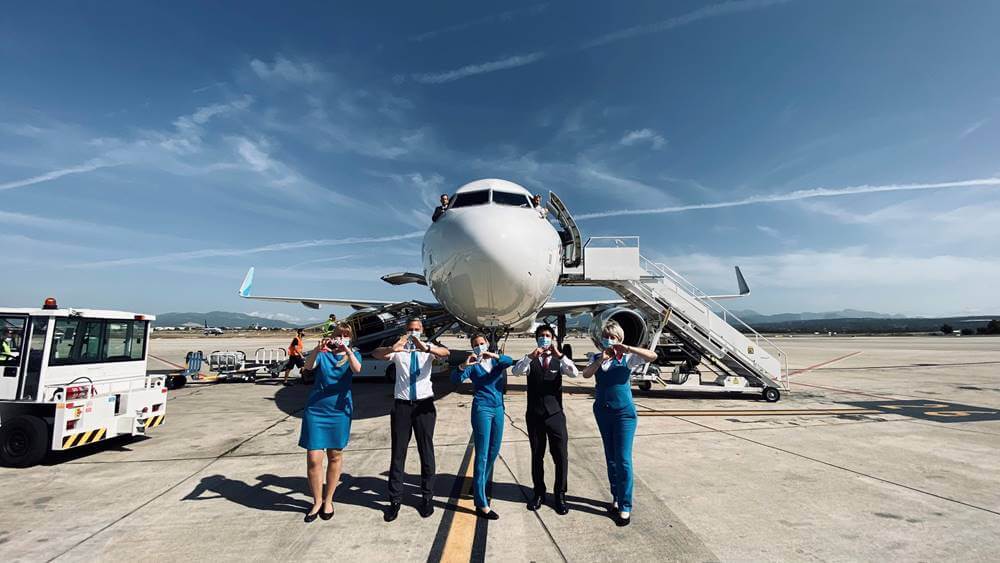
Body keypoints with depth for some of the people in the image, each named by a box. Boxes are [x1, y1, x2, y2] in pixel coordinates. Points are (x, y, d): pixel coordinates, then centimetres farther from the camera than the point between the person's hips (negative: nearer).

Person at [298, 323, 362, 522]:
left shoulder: (353, 354, 3)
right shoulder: (323, 353, 4)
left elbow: (357, 369, -19)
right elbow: (309, 366, -17)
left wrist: (347, 350, -33)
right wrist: (318, 349, -34)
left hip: (339, 411, 0)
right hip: (315, 410, 0)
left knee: (335, 455, 8)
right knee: (313, 458, -1)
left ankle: (328, 500, 26)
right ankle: (317, 501, 18)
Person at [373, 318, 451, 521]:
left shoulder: (428, 348, 2)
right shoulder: (398, 350, 2)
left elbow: (446, 353, -20)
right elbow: (375, 354, -16)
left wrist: (426, 348, -40)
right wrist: (392, 349, -38)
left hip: (424, 404, 0)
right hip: (402, 405, 0)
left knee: (426, 451, 9)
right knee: (397, 453, 7)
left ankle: (427, 497, 23)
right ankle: (395, 500, 20)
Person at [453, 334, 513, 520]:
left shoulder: (497, 360, 9)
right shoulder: (473, 365, -1)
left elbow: (510, 361, -13)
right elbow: (455, 379, -16)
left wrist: (494, 356, -29)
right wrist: (464, 365, -33)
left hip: (498, 409, 5)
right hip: (482, 409, -5)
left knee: (494, 452, 16)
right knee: (482, 455, -6)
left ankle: (479, 486, 36)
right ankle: (481, 504, -3)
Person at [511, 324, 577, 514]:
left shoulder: (559, 361, 4)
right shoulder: (530, 360, 3)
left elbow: (574, 373, -14)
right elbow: (515, 371, -15)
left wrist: (559, 354, -26)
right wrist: (530, 356, -29)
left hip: (555, 414, 0)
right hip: (534, 415, 1)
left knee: (561, 457, 2)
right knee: (537, 456, 13)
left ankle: (560, 494, 21)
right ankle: (539, 493, 30)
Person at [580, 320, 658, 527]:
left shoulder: (627, 358, -5)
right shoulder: (597, 358, 5)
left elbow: (652, 356, -19)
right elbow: (586, 374, -13)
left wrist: (627, 349, -27)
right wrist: (601, 360, -25)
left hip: (624, 412, -4)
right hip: (602, 411, 4)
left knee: (623, 459, -4)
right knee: (610, 458, 15)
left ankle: (625, 507, 7)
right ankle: (616, 497, 30)